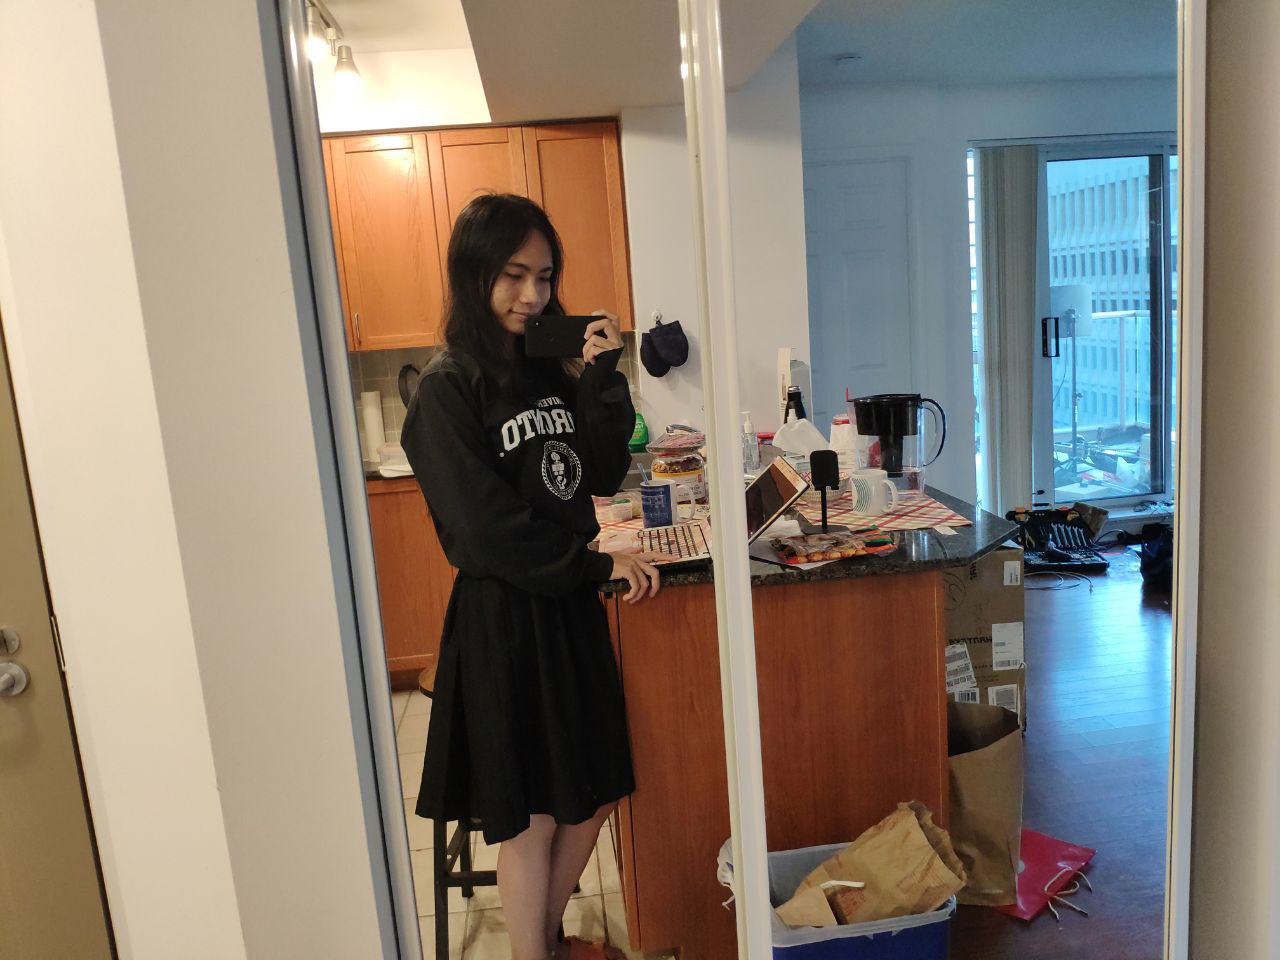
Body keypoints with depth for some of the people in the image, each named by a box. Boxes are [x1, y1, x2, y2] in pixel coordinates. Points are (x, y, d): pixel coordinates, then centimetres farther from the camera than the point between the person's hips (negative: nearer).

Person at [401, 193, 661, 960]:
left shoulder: (552, 370, 6)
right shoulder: (448, 389, -12)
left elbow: (601, 477, 2)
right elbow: (483, 529, -17)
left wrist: (604, 378, -9)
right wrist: (597, 564, -13)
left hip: (572, 606, 7)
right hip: (504, 617, -6)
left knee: (595, 797, 17)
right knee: (531, 817, 8)